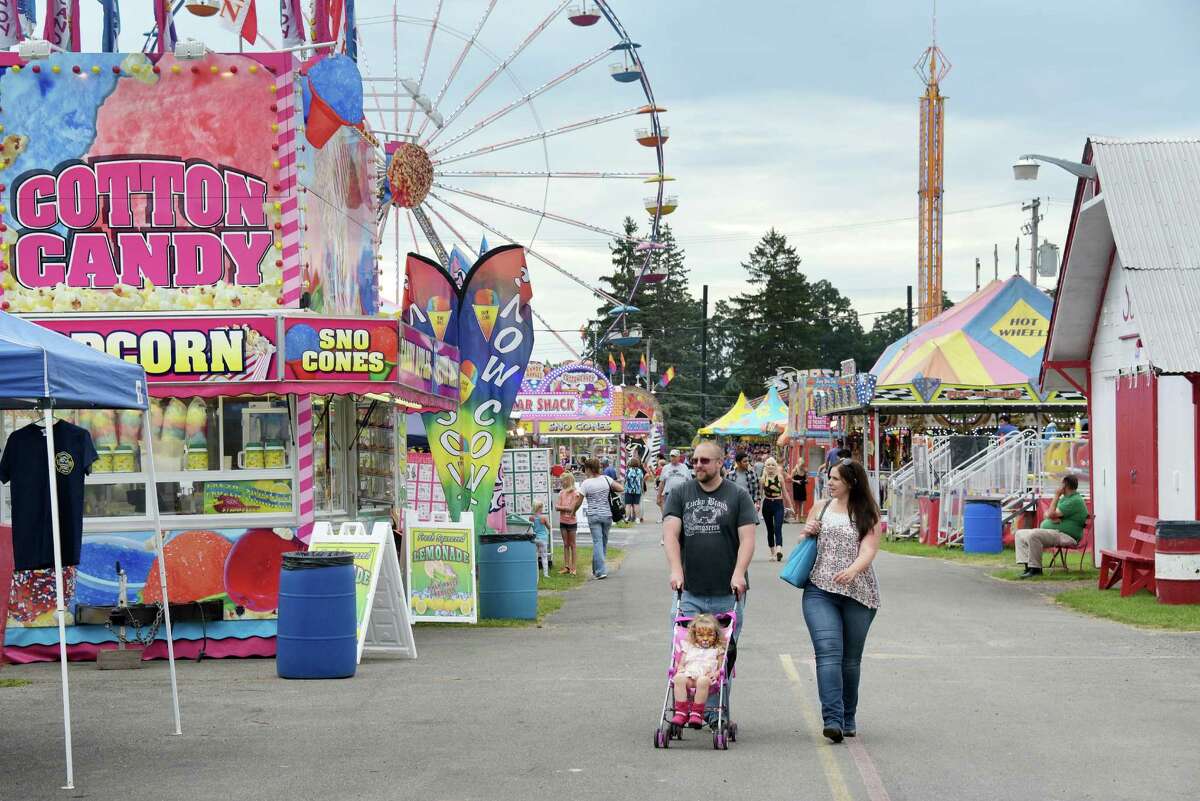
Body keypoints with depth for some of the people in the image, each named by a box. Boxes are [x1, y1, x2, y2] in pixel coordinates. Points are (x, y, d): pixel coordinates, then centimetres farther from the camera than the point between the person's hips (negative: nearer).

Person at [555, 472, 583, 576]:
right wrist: (567, 508, -12)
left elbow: (571, 508, -16)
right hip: (563, 521, 5)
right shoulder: (561, 492, 7)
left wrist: (561, 507, -9)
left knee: (572, 545, 1)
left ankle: (573, 568, 5)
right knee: (565, 544, 8)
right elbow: (557, 507, 0)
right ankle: (566, 567, 10)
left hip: (571, 521, -5)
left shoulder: (575, 493, -9)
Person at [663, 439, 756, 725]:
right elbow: (670, 534, 0)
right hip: (690, 593, 1)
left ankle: (717, 714, 10)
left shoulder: (738, 496, 7)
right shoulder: (680, 494, 10)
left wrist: (739, 573, -16)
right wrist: (676, 569, -15)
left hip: (728, 594, -1)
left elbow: (747, 539, -1)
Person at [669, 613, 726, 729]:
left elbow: (721, 668, 14)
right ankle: (681, 712, -39)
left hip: (706, 677, -2)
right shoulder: (689, 648, 29)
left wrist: (715, 674, -8)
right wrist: (680, 670, -1)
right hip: (688, 675, 2)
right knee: (678, 678, -35)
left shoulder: (717, 650, 23)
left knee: (703, 681, -41)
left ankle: (697, 713, -40)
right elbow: (681, 664, 23)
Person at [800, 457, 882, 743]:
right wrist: (807, 534, 2)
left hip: (858, 593, -1)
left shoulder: (868, 514, 4)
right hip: (820, 591, 1)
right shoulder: (821, 507, 13)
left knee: (851, 658, 8)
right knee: (828, 652, -15)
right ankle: (832, 719, -23)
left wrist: (853, 569, -29)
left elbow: (868, 551, -8)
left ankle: (848, 719, 22)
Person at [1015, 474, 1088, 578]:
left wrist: (1056, 495, -9)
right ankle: (1028, 565, -12)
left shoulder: (1075, 500, -13)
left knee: (1033, 535, -32)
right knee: (1020, 534, 2)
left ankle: (1035, 568, -27)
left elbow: (1051, 514, -18)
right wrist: (1053, 517, -7)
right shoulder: (1065, 498, 21)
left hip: (1065, 536, -11)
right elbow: (1047, 514, 17)